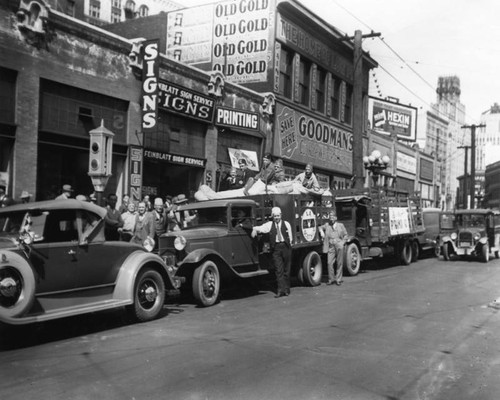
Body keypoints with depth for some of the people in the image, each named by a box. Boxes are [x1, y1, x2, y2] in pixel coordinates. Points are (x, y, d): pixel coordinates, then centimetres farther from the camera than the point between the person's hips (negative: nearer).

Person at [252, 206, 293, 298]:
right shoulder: (269, 224, 6)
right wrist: (254, 229, -27)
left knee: (286, 270, 5)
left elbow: (290, 238, 10)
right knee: (278, 270, -5)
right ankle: (281, 290, -5)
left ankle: (286, 289, 14)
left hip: (286, 246, 0)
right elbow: (260, 228, -7)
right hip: (275, 248, 0)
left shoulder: (286, 224, 7)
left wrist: (288, 246, 2)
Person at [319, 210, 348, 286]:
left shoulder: (340, 225, 14)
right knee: (329, 263, -8)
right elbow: (320, 227, 34)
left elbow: (345, 235, 16)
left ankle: (338, 280, 6)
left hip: (339, 245, -1)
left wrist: (342, 242, 1)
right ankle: (331, 279, 7)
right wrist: (321, 231, 12)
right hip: (331, 246, 1)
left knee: (339, 264, -3)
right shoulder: (327, 225, 16)